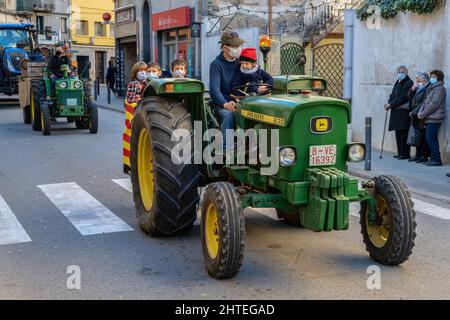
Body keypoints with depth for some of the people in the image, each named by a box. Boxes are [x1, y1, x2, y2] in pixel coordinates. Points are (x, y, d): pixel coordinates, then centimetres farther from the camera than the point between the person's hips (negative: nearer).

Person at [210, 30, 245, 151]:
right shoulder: (216, 64, -1)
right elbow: (214, 89, -14)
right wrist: (225, 103, -32)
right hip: (222, 103, -3)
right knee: (228, 114, -36)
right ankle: (227, 149, -33)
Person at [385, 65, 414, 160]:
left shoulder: (409, 83, -7)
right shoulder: (397, 82, 19)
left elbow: (403, 98, -14)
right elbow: (393, 94, 19)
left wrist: (391, 104, -15)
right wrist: (389, 103, 0)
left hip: (404, 112, -8)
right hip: (396, 111, 8)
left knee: (403, 133, -8)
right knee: (398, 132, 10)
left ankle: (405, 153, -4)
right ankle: (400, 152, 16)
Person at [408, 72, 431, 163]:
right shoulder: (418, 88, 16)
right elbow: (409, 97, 15)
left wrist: (415, 112, -16)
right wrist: (412, 89, -1)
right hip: (416, 117, 8)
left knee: (423, 137, -4)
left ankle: (424, 156, 1)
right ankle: (418, 155, 19)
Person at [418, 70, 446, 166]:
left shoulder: (440, 88, -8)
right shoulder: (431, 88, 21)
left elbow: (434, 103, -16)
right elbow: (425, 102, 19)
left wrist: (423, 114, -14)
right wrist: (421, 112, 2)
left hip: (434, 118, -9)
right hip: (430, 118, 9)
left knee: (430, 138, -11)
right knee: (432, 139, 9)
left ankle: (436, 159, -8)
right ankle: (434, 158, 13)